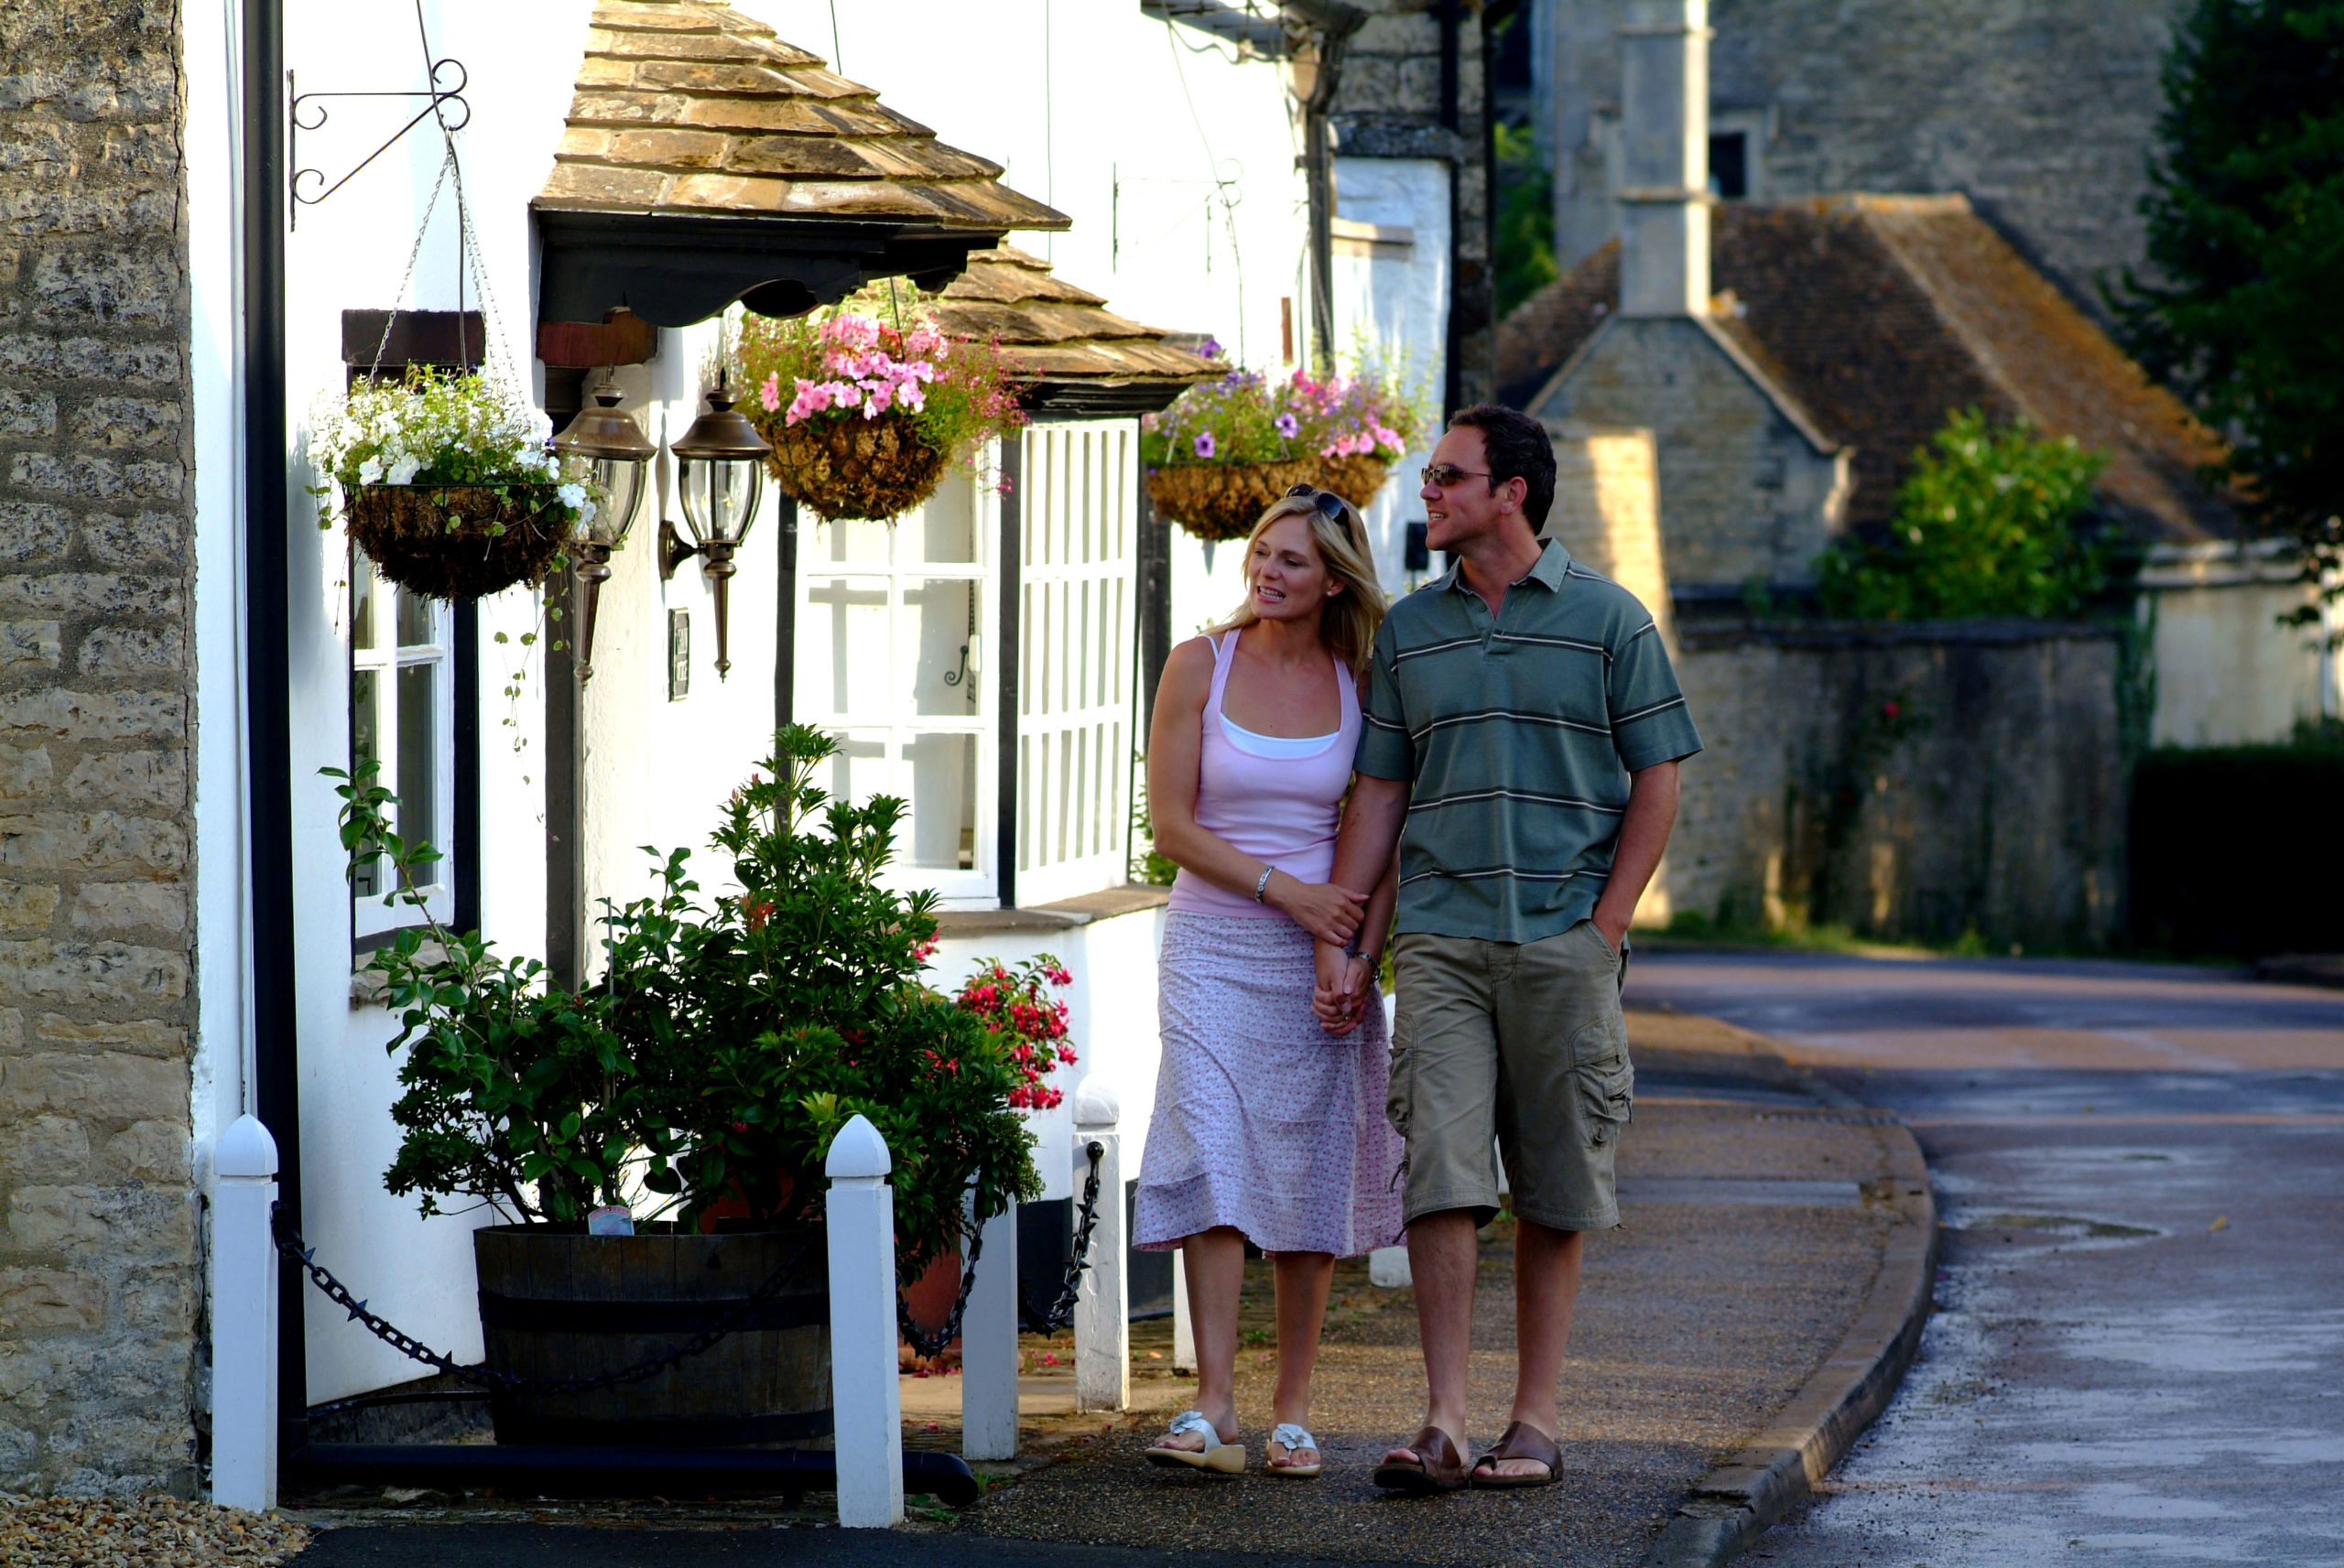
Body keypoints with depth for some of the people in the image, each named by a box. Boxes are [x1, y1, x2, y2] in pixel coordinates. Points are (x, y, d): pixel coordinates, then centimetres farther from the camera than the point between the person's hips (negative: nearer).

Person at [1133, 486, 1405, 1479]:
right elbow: (1171, 825, -3)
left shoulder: (1361, 684, 4)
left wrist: (1360, 951, -7)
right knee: (1212, 1163, -14)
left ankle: (1293, 1411, 9)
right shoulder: (1201, 667, 1)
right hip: (1214, 947, -1)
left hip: (1321, 956, 1)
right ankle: (1214, 1408, -18)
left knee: (1310, 1178, 1)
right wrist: (1284, 892, -12)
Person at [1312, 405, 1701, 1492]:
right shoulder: (1409, 630, 12)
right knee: (1440, 1174, -10)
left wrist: (1604, 925, -6)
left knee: (1554, 1190, 3)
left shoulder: (1605, 620, 2)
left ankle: (1535, 1421, 10)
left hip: (1564, 943, -2)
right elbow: (1378, 794, 14)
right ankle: (1443, 1424, -13)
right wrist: (1338, 942, 6)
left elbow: (1655, 782, 3)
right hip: (1440, 939, 2)